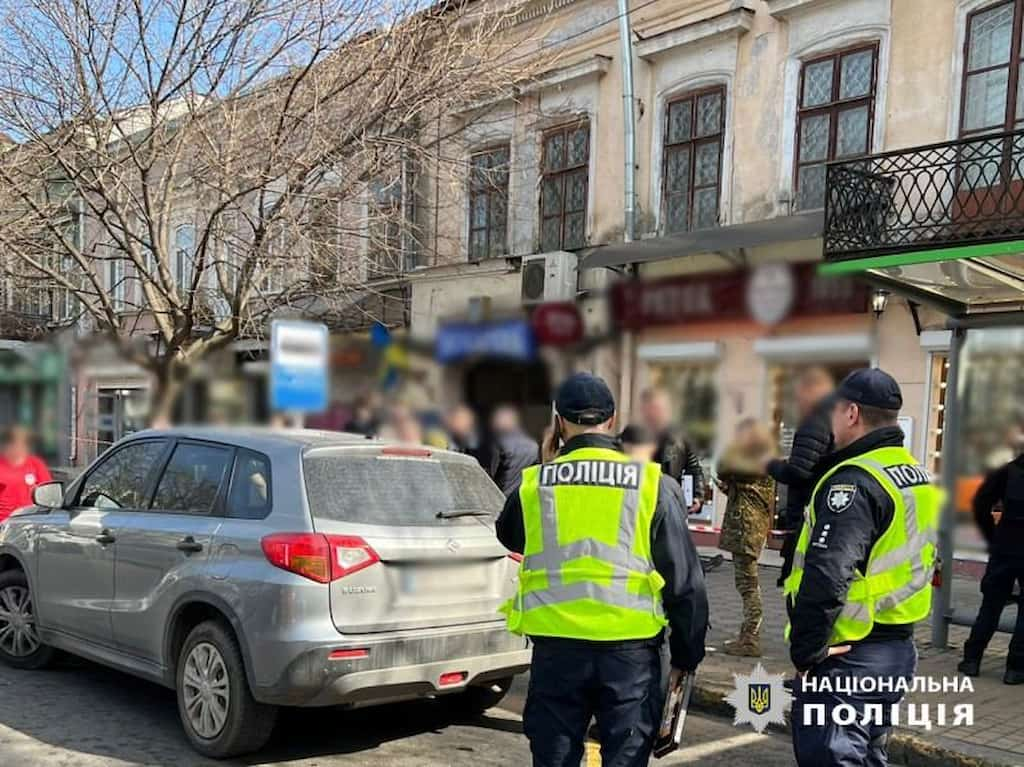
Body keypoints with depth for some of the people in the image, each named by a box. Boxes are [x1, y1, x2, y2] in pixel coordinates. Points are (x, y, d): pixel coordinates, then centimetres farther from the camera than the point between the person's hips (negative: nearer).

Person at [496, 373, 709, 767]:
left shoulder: (534, 484, 0)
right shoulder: (653, 485, -3)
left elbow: (509, 536, 22)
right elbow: (685, 583, 0)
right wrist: (686, 657, 10)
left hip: (556, 649, 1)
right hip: (631, 650, -1)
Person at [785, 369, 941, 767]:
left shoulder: (854, 481, -18)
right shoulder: (918, 476, 12)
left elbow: (825, 576, -28)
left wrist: (805, 650, -19)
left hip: (848, 656, -10)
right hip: (898, 647, 10)